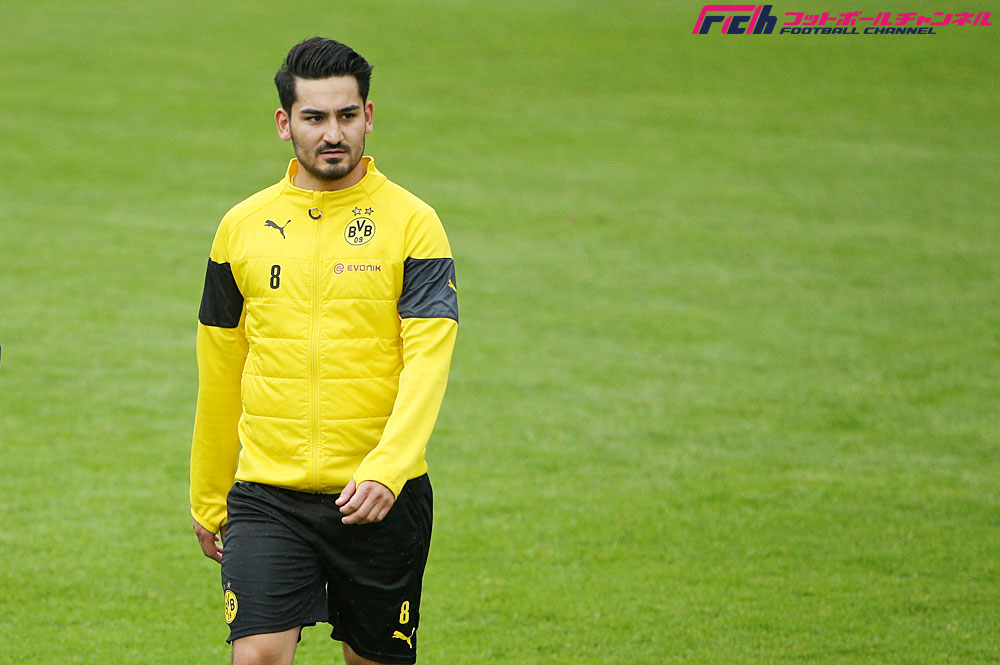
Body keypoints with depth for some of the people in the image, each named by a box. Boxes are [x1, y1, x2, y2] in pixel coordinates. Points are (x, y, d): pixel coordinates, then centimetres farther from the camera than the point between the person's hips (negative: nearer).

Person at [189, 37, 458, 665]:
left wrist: (385, 472, -26)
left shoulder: (412, 223, -3)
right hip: (266, 492, 1)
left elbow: (427, 364, -12)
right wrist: (207, 500, 19)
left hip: (380, 495, -1)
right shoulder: (243, 226, 6)